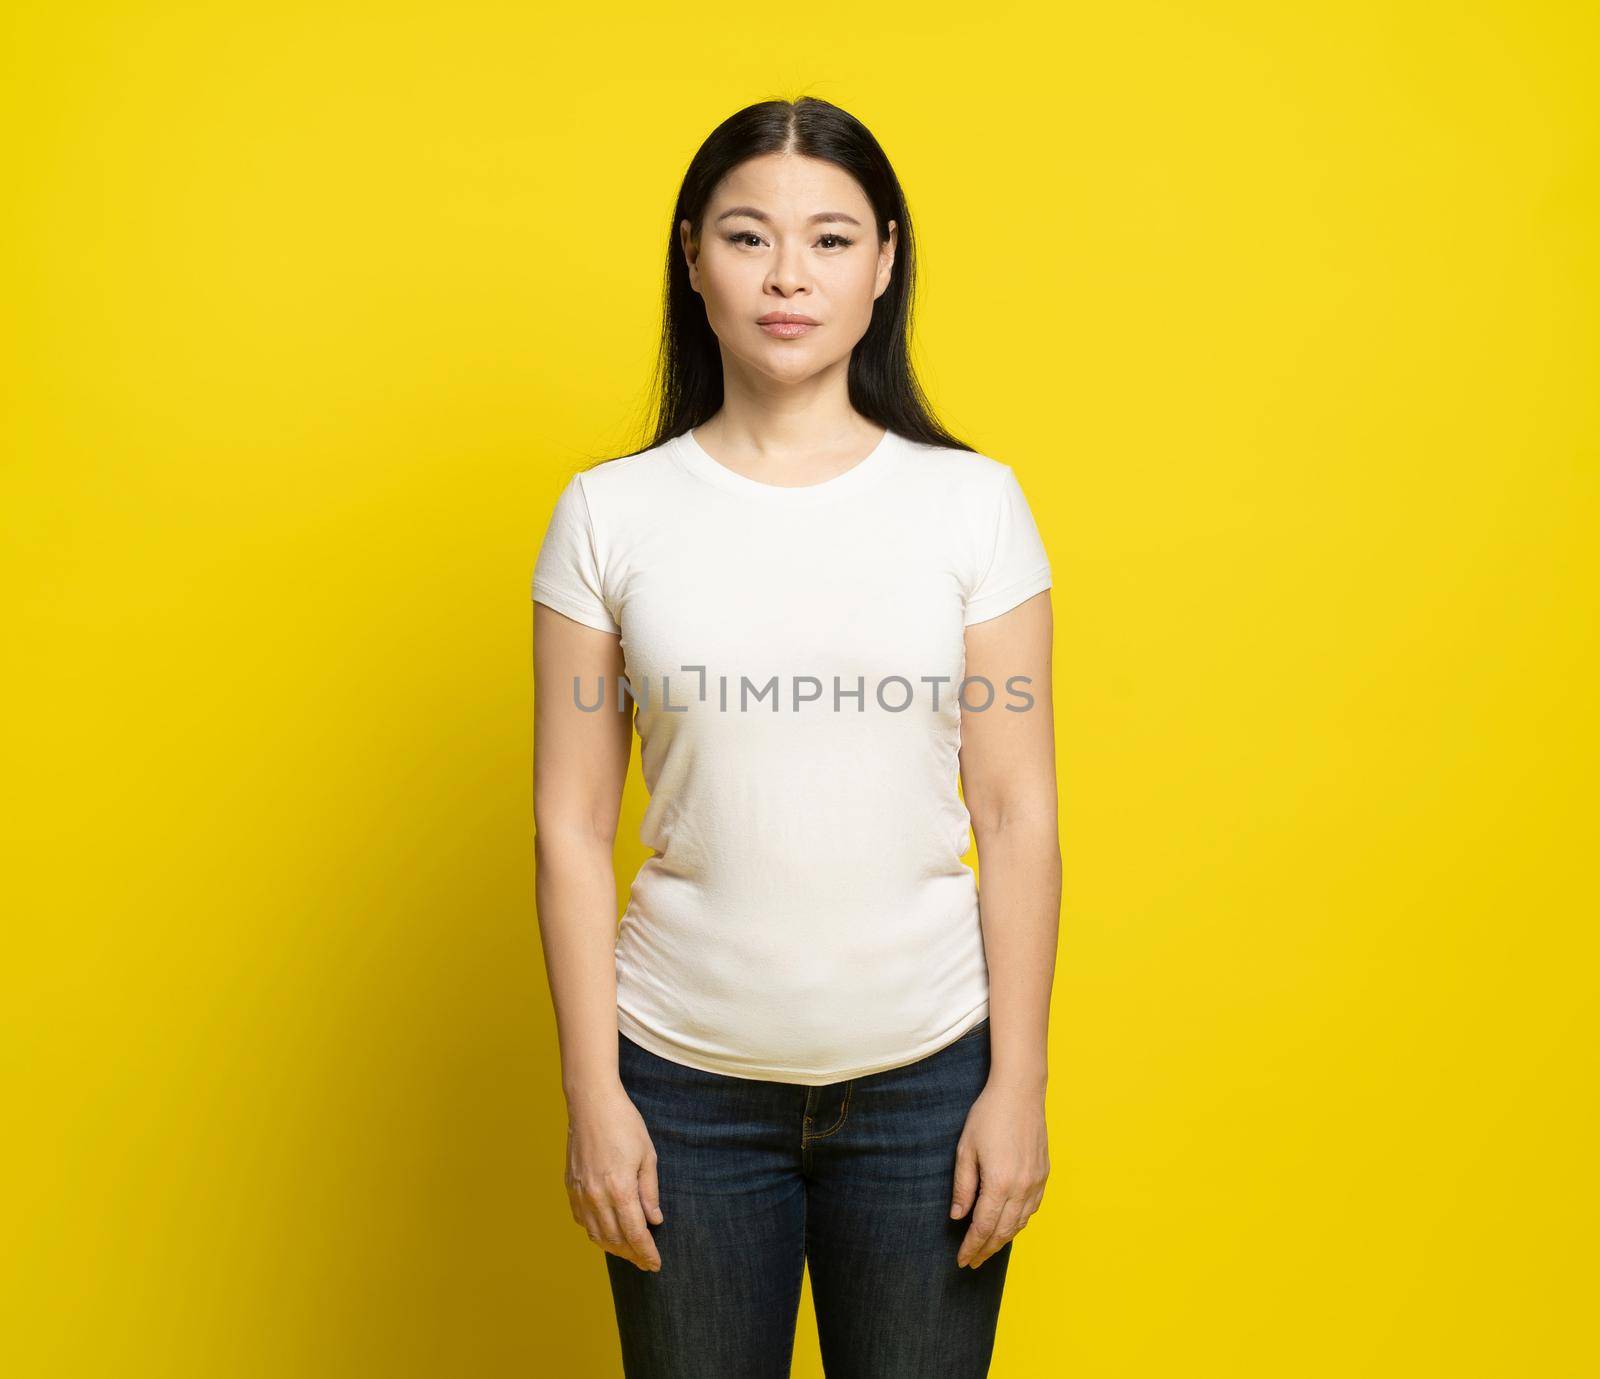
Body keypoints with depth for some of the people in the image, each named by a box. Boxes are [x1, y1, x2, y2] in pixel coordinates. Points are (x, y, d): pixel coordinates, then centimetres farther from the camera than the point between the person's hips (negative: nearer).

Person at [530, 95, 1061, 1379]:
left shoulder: (973, 502, -2)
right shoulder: (610, 514, -2)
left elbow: (1018, 815, -2)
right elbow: (573, 827, -1)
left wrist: (1019, 1082, -3)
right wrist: (592, 1093, -3)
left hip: (924, 1076, 0)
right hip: (687, 1079, 0)